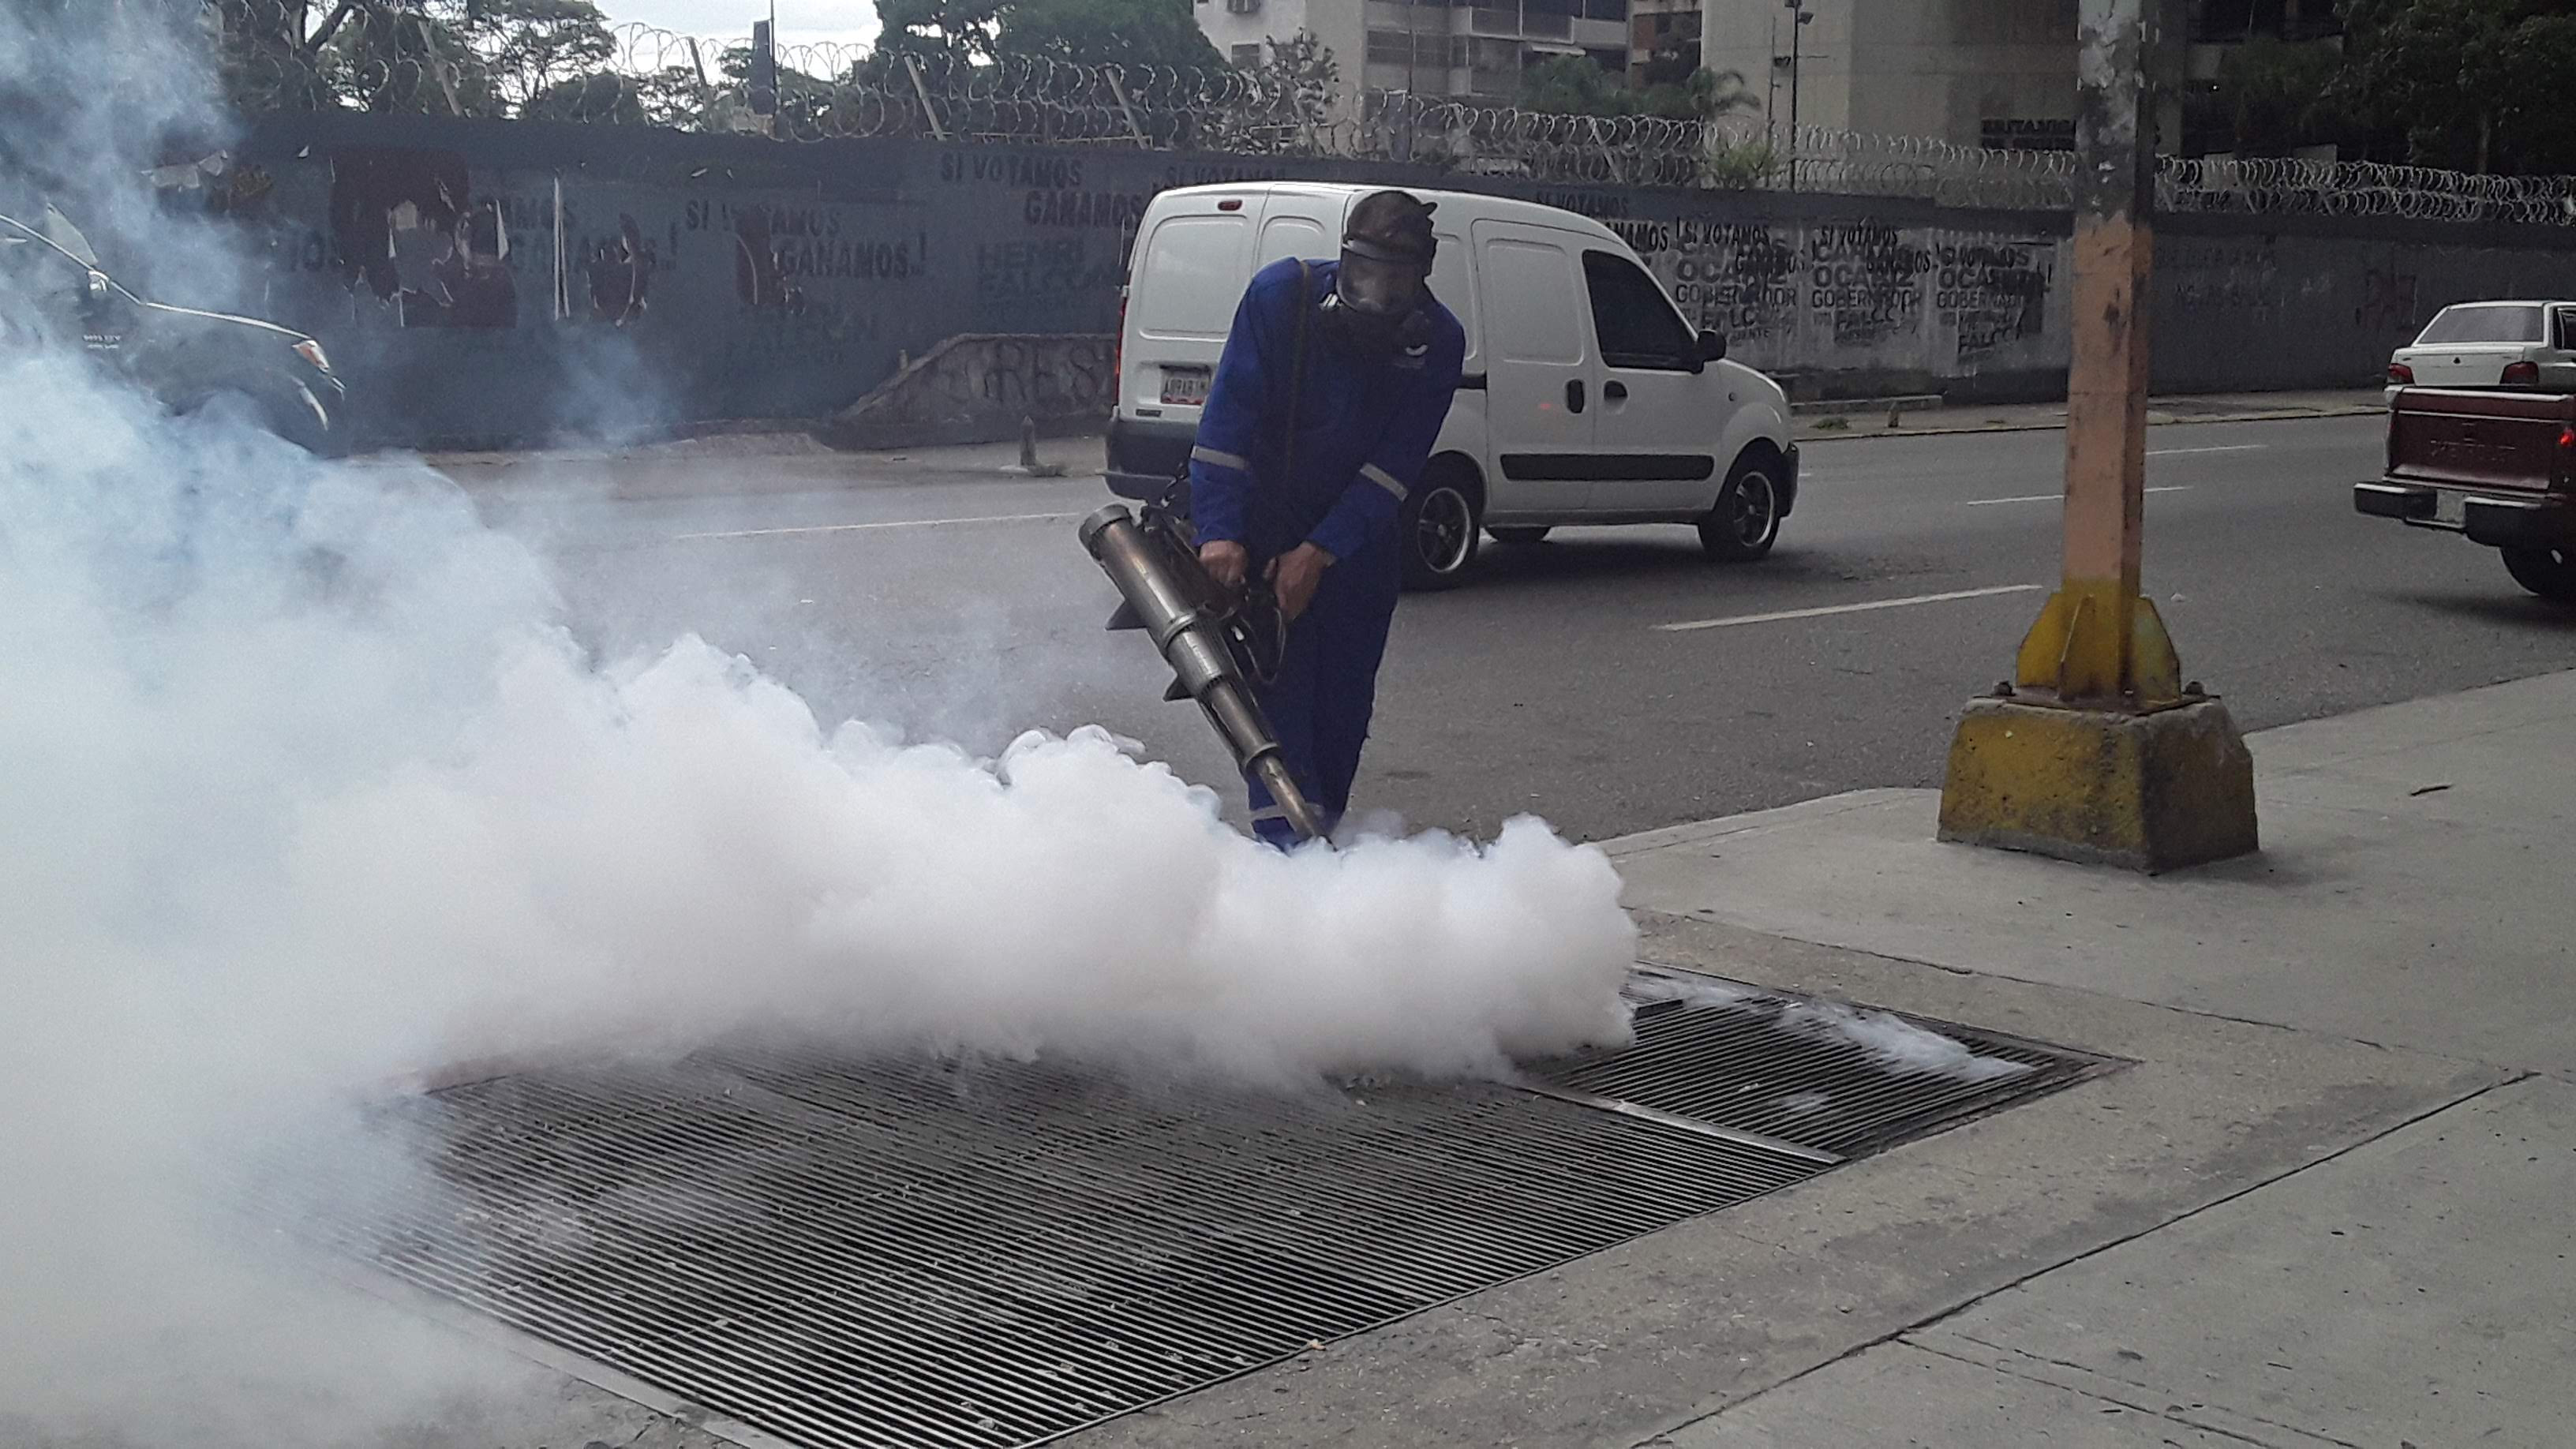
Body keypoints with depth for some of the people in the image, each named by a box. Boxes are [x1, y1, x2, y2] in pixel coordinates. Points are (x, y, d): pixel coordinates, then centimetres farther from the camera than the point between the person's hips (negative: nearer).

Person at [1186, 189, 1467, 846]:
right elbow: (1227, 419, -21)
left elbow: (1394, 468, -16)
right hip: (1266, 524, -2)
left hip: (1358, 539, 2)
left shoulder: (1438, 342, -14)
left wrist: (1321, 552, -24)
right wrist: (1221, 532, -30)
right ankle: (1286, 834, -20)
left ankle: (1323, 825, 19)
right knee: (1277, 678, -14)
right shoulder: (1281, 295, -19)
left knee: (1345, 695, 4)